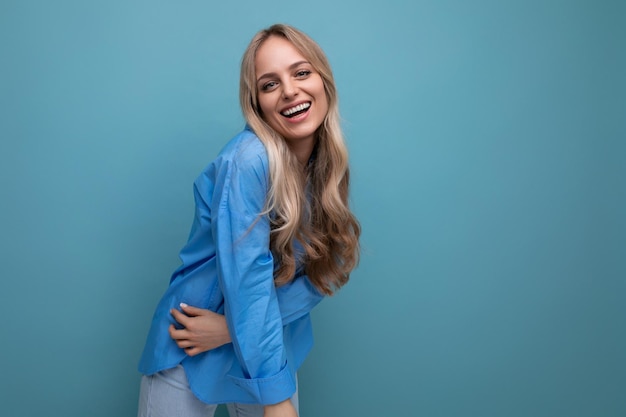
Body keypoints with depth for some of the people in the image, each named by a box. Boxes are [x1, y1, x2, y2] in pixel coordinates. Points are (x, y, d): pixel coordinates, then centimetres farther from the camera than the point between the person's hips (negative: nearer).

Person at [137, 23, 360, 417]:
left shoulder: (330, 166, -5)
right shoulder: (248, 160, -25)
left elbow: (325, 272, -7)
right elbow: (247, 278, -28)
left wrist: (234, 327, -18)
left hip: (271, 347, 5)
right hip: (192, 350, -5)